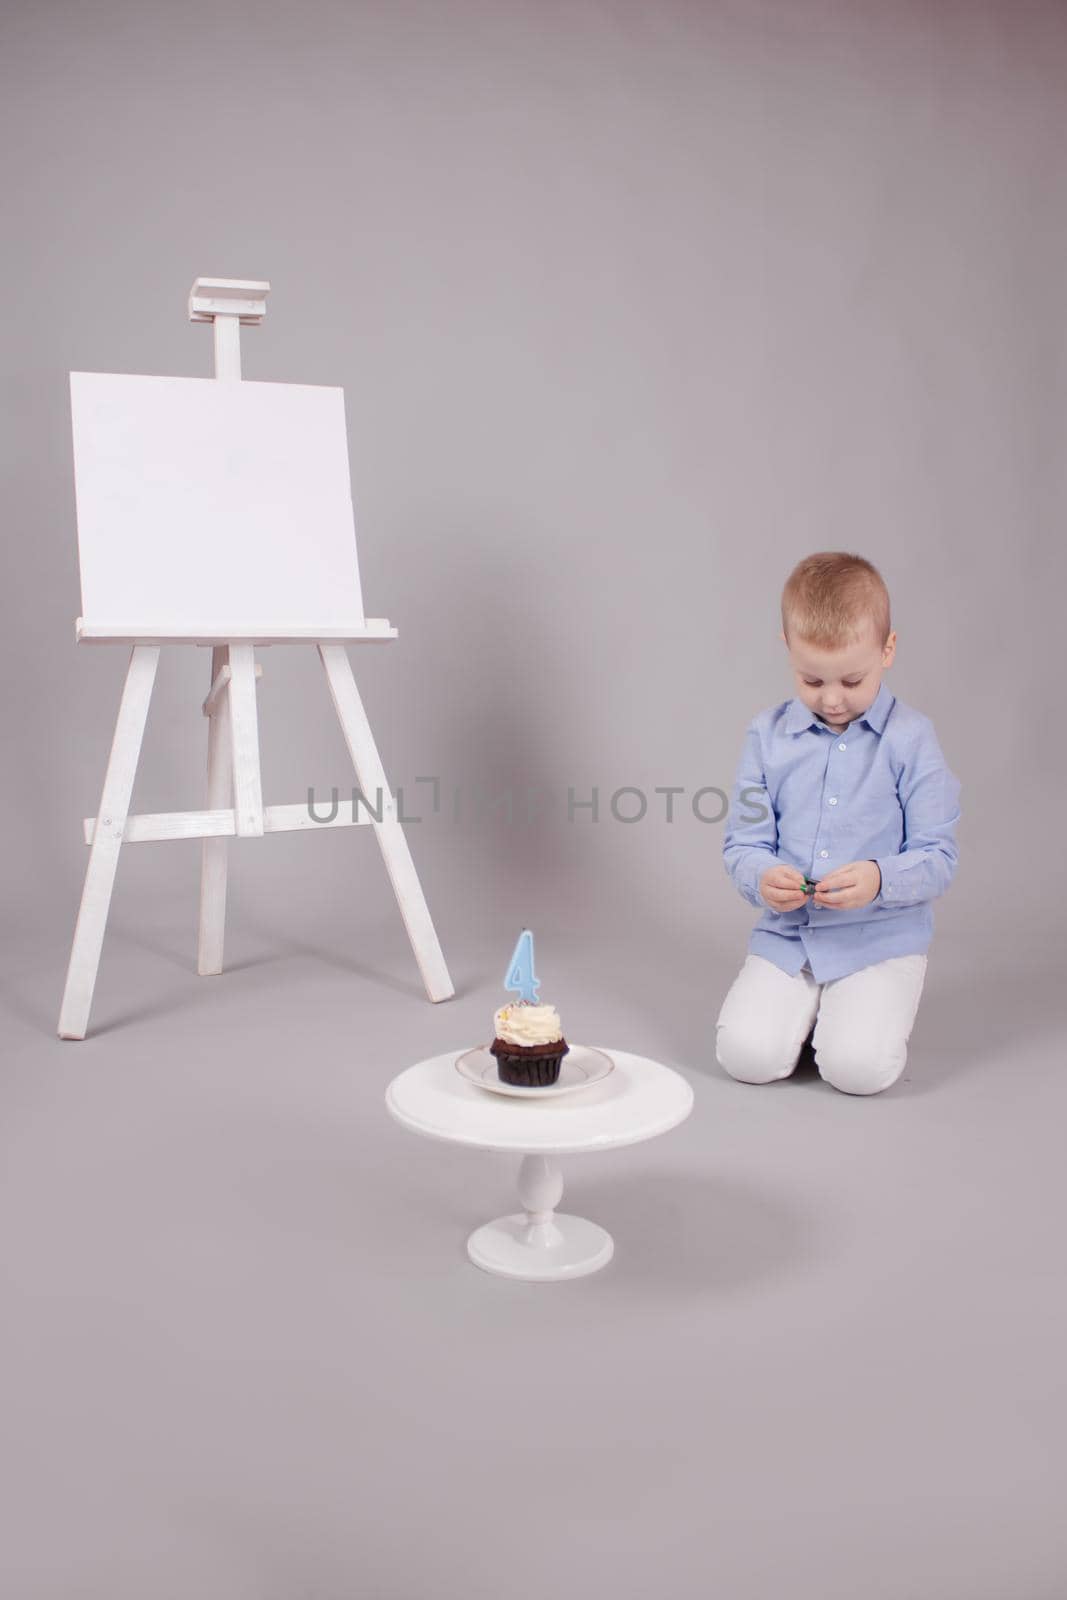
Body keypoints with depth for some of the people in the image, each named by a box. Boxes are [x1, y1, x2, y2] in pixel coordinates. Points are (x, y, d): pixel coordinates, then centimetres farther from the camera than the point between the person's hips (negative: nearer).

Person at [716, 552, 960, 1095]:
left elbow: (938, 858, -6)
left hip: (881, 940, -2)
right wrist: (761, 878, -19)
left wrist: (878, 879, -26)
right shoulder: (768, 735, 3)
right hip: (787, 934, 3)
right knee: (746, 1055, -16)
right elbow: (742, 842, 5)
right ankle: (806, 1006, 15)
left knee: (858, 1067, -21)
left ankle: (870, 1011, 12)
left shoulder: (911, 739, -5)